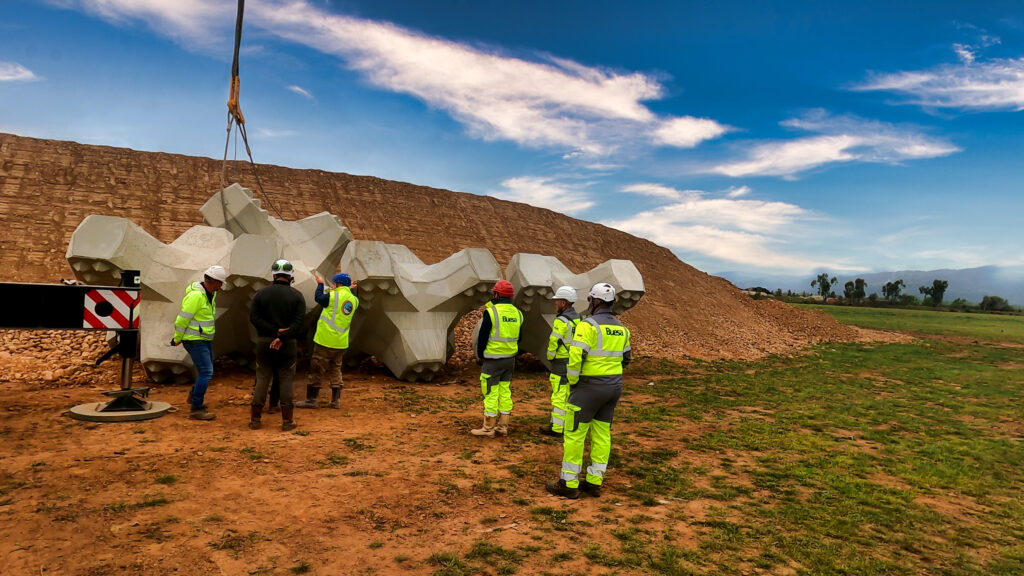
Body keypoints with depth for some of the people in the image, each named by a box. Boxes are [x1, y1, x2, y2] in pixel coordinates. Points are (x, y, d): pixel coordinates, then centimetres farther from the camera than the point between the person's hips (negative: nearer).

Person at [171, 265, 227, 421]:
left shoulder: (210, 293, 7)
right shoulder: (196, 295, -23)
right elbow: (182, 319, -20)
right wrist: (177, 339, -9)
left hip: (205, 339, 10)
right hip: (194, 340, -9)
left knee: (207, 370, 21)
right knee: (206, 372, -13)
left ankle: (193, 397, 41)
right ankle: (196, 409, -6)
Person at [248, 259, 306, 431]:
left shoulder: (261, 294, 2)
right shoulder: (297, 296, -2)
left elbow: (254, 318, -7)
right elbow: (298, 321, -12)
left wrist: (275, 331, -11)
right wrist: (282, 337, -17)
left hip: (264, 342, 1)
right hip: (288, 345, -1)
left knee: (262, 379, 8)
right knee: (286, 381, 4)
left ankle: (255, 419, 12)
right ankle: (287, 421, 5)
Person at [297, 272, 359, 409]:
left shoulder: (333, 296, -12)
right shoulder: (354, 300, 5)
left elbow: (318, 298, 5)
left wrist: (320, 284, 18)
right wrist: (352, 289, 31)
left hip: (325, 341, -6)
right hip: (341, 343, 6)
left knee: (316, 369, 4)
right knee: (336, 370, 15)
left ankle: (311, 400, 8)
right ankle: (336, 400, 14)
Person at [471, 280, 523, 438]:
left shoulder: (491, 312, -14)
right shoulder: (517, 313, 6)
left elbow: (483, 337, -11)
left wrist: (480, 356, 3)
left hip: (492, 359, -6)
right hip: (510, 359, 6)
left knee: (490, 393, 1)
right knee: (505, 391, 13)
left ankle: (488, 428, 8)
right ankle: (503, 426, 19)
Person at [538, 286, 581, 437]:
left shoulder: (561, 321, -19)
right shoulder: (578, 318, 7)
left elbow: (554, 342, -17)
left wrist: (550, 357, 1)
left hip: (561, 363, -8)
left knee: (559, 395, -2)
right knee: (570, 394, 15)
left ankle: (556, 428, 4)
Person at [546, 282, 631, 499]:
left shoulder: (589, 325, -16)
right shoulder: (621, 329, 8)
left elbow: (576, 357, -22)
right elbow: (625, 358, 18)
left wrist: (572, 381, -9)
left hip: (589, 387, -7)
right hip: (614, 387, 8)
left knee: (574, 434, 2)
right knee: (602, 434, 13)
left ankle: (569, 484, 8)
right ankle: (594, 482, 19)